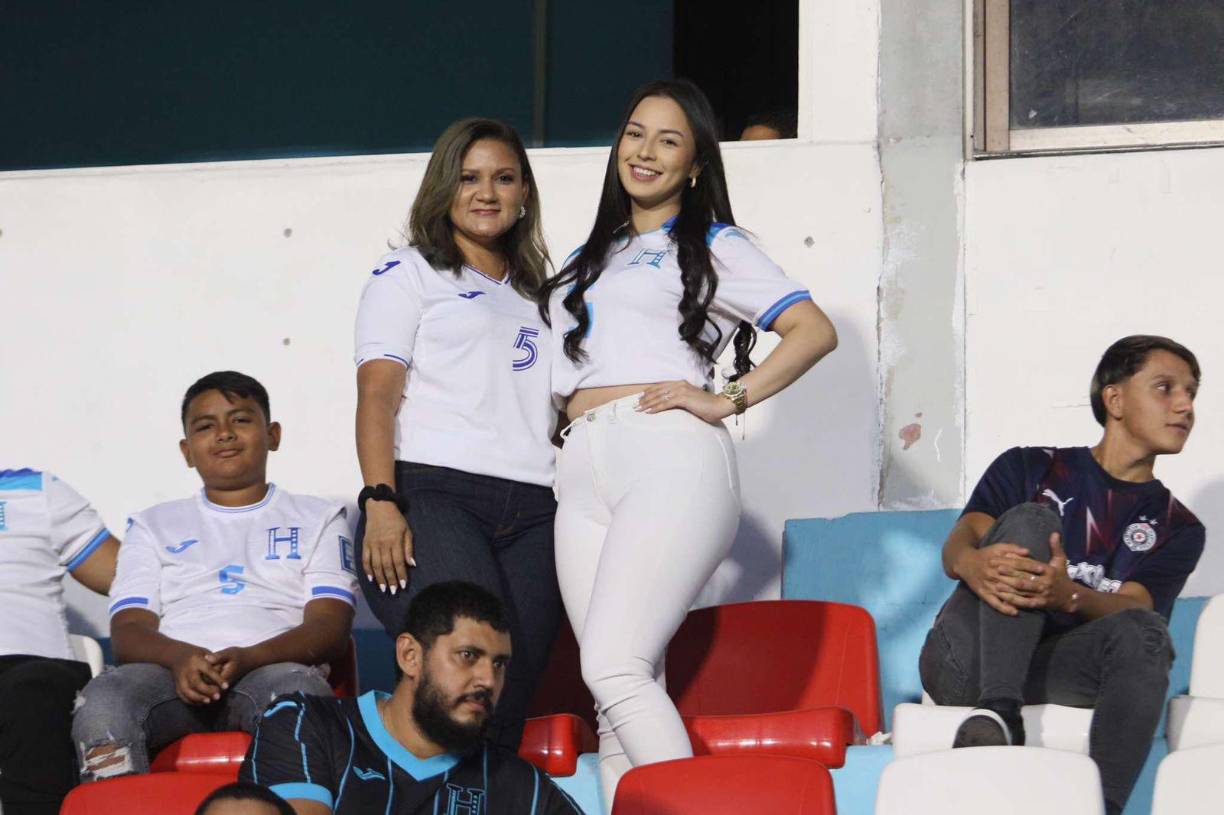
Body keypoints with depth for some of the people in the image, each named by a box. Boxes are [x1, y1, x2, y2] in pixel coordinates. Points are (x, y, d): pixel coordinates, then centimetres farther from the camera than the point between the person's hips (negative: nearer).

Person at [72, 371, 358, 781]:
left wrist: (248, 658, -14)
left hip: (271, 670, -1)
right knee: (102, 698, -35)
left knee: (299, 690, -40)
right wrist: (180, 657, -12)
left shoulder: (317, 518, 24)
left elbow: (331, 628, 8)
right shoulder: (153, 525, 29)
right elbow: (127, 631, 14)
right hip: (173, 673, 1)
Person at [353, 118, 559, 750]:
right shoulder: (408, 274, 14)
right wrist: (380, 502, -12)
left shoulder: (540, 295, 28)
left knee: (514, 695, -7)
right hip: (433, 495, -5)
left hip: (533, 509, 5)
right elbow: (377, 392, 2)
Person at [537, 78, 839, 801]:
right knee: (622, 687, -2)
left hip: (671, 455, -6)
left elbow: (815, 331, -1)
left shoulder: (714, 246, 11)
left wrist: (726, 400, -8)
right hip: (584, 467, 6)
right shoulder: (591, 260, 28)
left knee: (613, 667, -21)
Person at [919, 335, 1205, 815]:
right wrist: (971, 563, -29)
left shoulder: (1178, 527, 18)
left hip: (1055, 670, 1)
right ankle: (998, 713, -40)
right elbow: (957, 545, -1)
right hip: (965, 662, -1)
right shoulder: (1031, 468, 16)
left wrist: (1068, 595, -26)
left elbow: (1133, 610, -2)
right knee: (1029, 521, -23)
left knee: (1144, 633, -29)